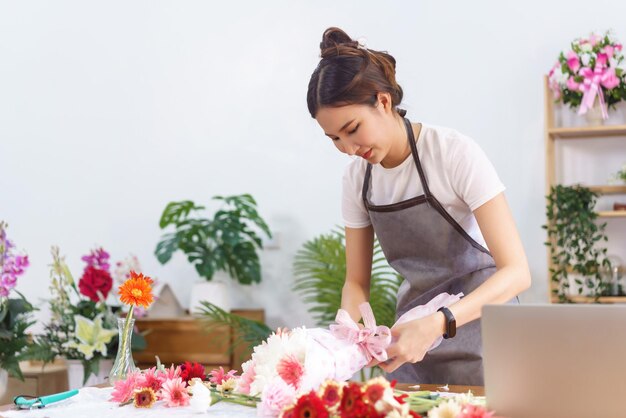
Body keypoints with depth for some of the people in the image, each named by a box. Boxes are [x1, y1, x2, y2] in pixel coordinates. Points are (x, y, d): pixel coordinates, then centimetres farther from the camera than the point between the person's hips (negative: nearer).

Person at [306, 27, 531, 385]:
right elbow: (357, 281, 5)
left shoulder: (455, 153, -20)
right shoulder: (357, 176, -3)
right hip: (413, 331, 5)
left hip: (479, 324, -4)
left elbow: (517, 272, -24)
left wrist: (438, 324, -38)